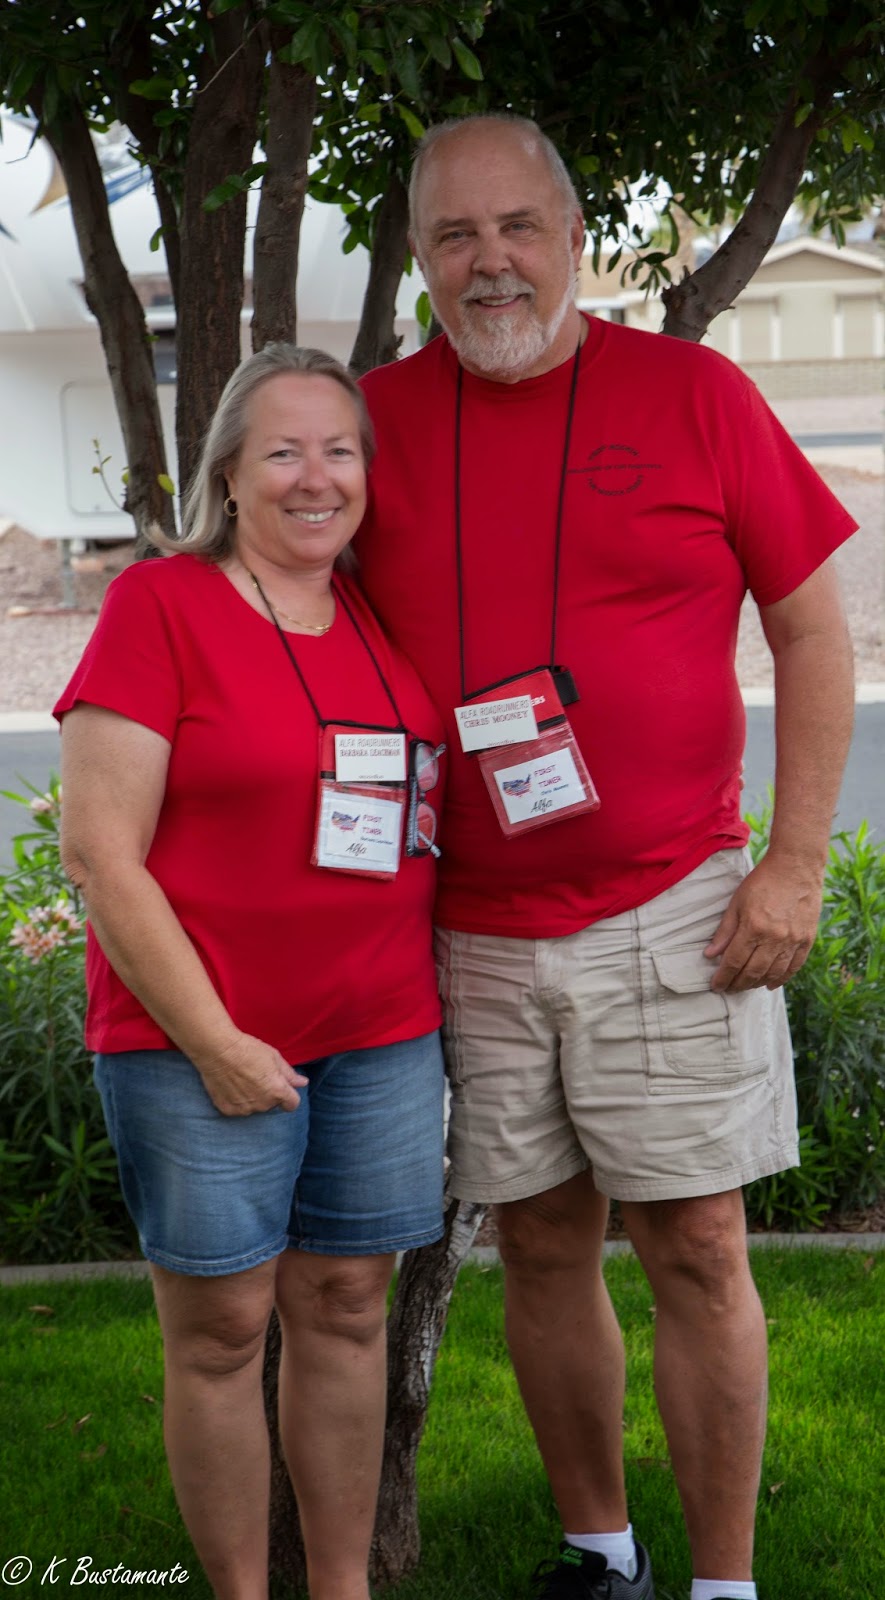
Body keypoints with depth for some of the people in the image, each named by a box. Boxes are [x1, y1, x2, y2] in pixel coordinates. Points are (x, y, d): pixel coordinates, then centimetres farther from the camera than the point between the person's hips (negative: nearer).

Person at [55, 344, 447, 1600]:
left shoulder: (387, 621, 10)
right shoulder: (161, 606, -7)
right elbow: (100, 852, -11)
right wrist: (212, 1041, -13)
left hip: (383, 1029, 5)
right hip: (203, 1037, -5)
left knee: (347, 1306, 12)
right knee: (220, 1325, 4)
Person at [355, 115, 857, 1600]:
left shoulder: (693, 391, -1)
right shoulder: (382, 416, 5)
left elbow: (811, 629, 1)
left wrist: (794, 862, -6)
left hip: (671, 913, -2)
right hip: (473, 933, 3)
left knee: (696, 1250, 1)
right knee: (541, 1248, 11)